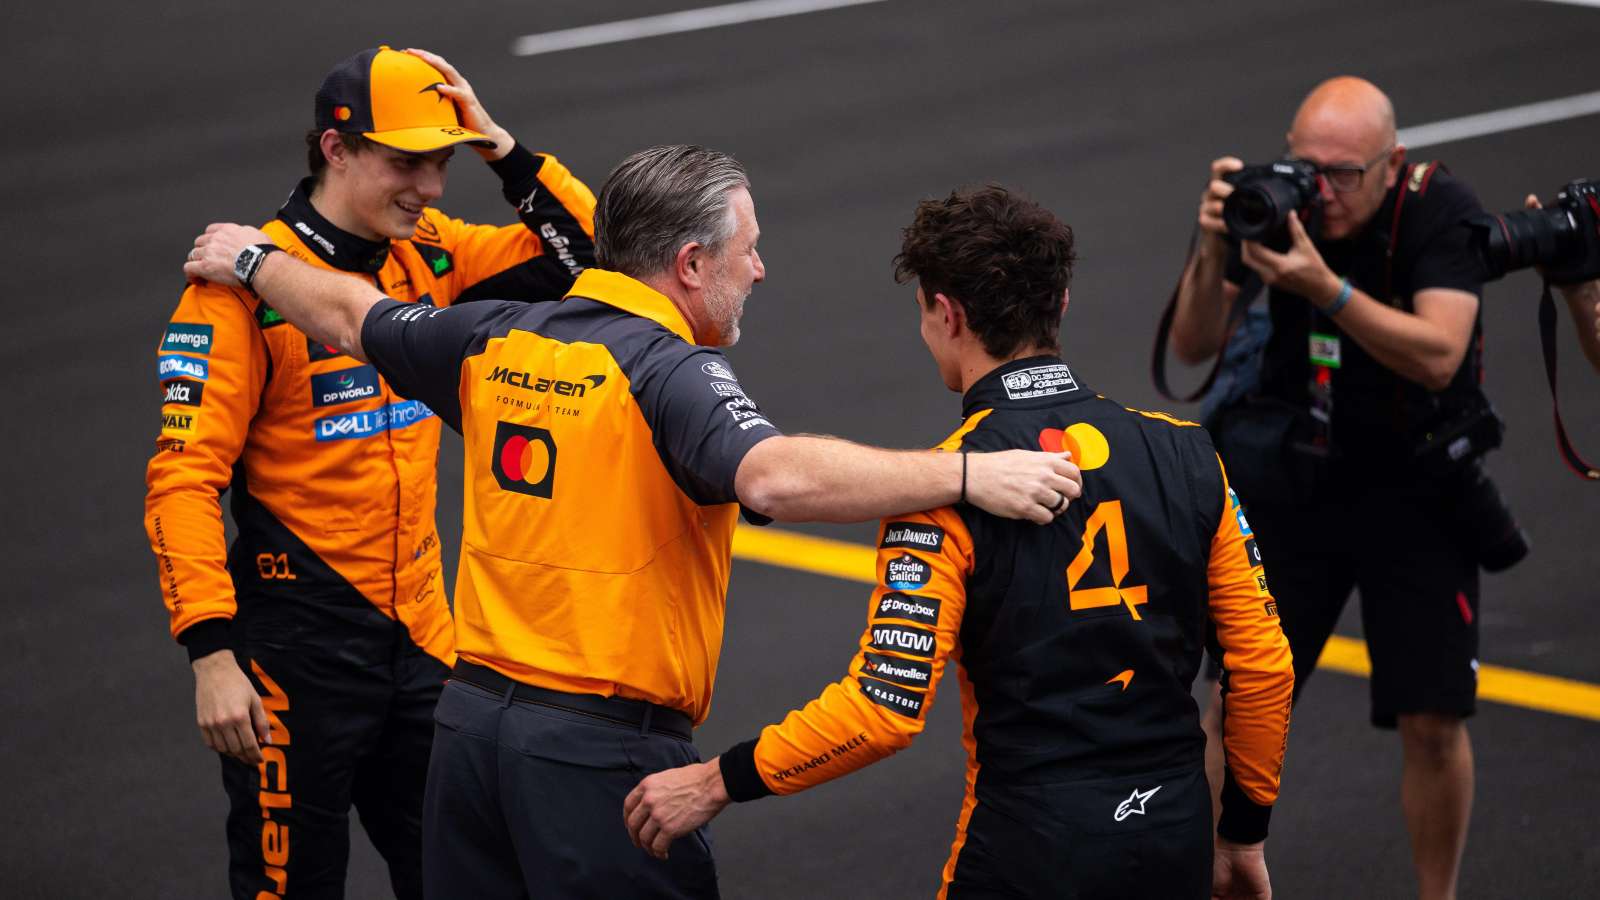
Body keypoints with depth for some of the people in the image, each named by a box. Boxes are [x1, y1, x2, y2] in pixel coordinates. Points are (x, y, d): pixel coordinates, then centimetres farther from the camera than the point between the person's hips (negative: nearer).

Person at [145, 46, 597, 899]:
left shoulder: (431, 253, 4)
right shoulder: (247, 283, -15)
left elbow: (586, 251, 8)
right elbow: (182, 479, -16)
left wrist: (505, 151, -7)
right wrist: (212, 656, -21)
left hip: (420, 636, 6)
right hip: (301, 647, -6)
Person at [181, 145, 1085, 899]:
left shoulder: (497, 341, 8)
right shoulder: (670, 372, -15)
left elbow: (353, 318, 25)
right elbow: (775, 477, -33)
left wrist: (254, 261, 45)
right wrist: (967, 474, -35)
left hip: (473, 718, 7)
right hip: (602, 746, -7)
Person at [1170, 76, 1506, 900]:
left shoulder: (1441, 210, -18)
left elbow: (1438, 356, -30)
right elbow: (1194, 346, -11)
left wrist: (1325, 287, -40)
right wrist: (1213, 251, -29)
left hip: (1418, 491, -2)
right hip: (1294, 482, 2)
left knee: (1432, 722, -5)